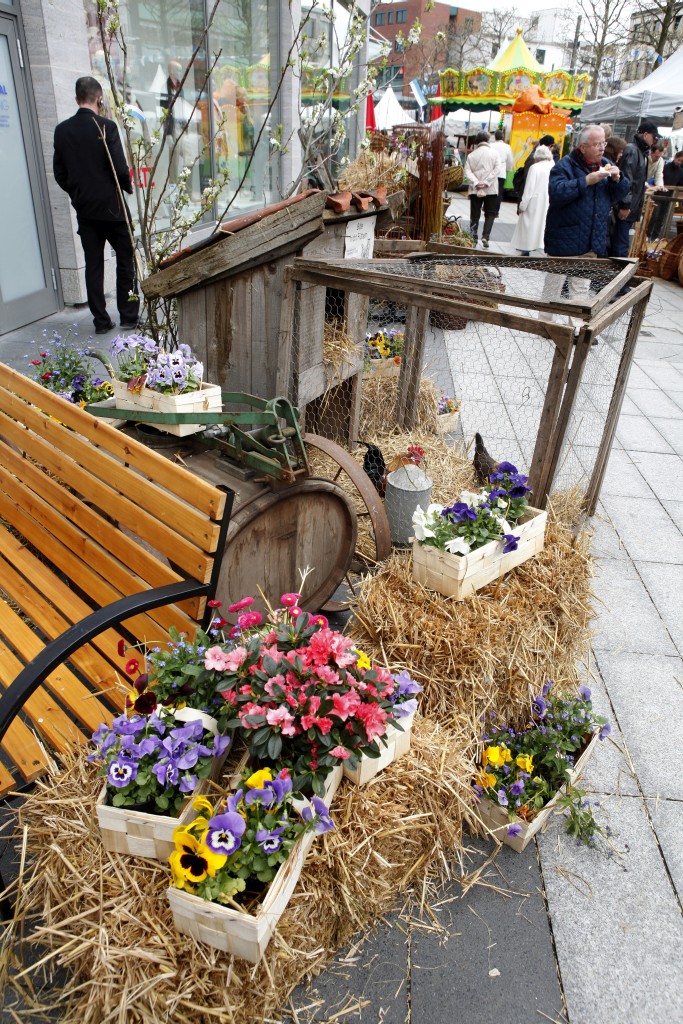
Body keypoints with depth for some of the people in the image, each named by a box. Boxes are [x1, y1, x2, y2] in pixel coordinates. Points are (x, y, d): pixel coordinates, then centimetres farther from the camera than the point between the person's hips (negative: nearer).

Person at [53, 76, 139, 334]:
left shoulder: (62, 130, 5)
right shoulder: (106, 126, -11)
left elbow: (59, 173, 8)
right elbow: (120, 168, -15)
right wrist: (128, 187, 4)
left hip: (84, 208, 5)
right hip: (111, 206, -4)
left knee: (93, 265, 6)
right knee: (126, 261, 6)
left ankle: (101, 320, 7)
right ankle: (129, 316, 7)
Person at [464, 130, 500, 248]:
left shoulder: (472, 155, 2)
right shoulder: (494, 153, -1)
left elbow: (467, 171, -6)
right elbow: (496, 170, -9)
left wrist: (476, 182, -12)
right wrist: (486, 183, -11)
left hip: (475, 189, 1)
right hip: (491, 189, -1)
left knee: (474, 215, 8)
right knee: (490, 214, 8)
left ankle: (473, 238, 5)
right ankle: (485, 236, -7)